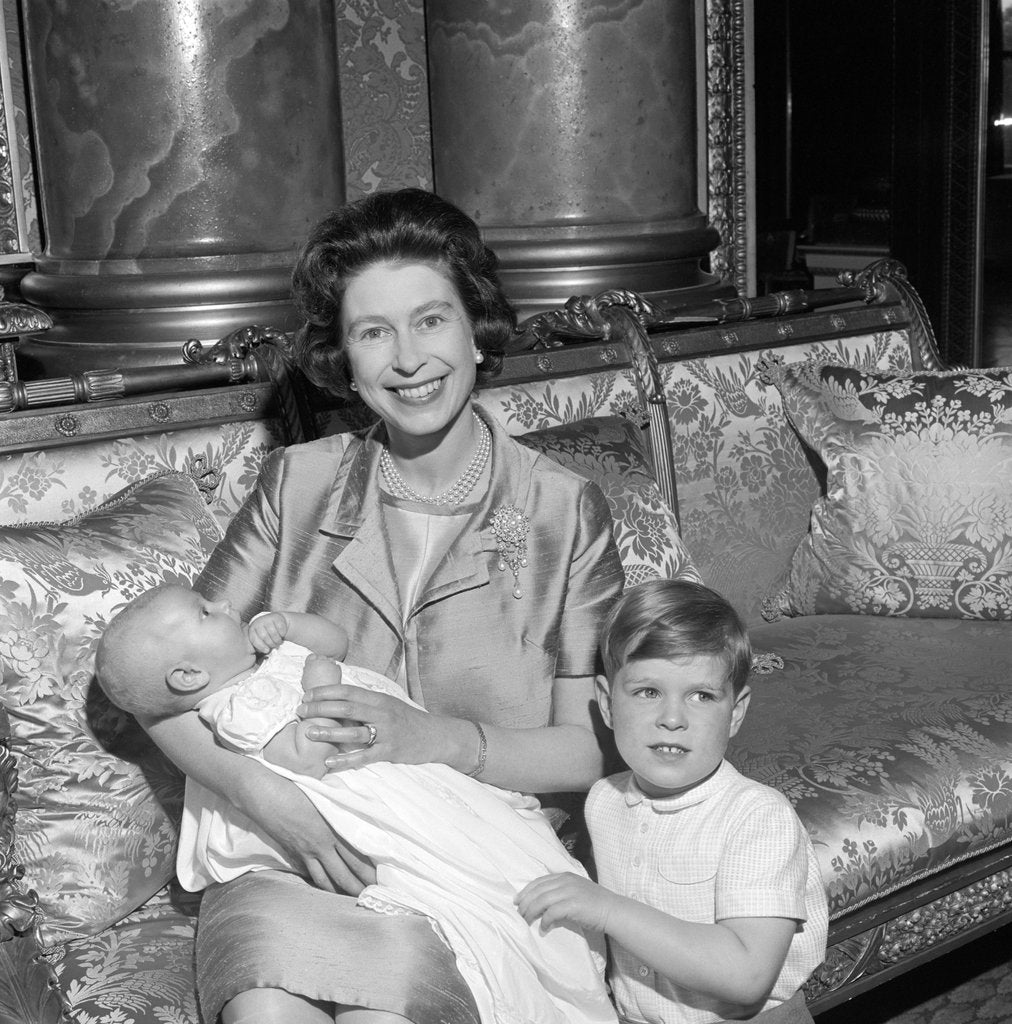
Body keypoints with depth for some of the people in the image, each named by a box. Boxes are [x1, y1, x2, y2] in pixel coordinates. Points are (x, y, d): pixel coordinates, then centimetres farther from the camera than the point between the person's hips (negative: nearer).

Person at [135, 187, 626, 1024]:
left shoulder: (564, 511, -1)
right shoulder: (297, 486, 3)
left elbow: (597, 748, -1)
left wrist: (439, 741, -18)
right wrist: (265, 792, -17)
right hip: (297, 852, 2)